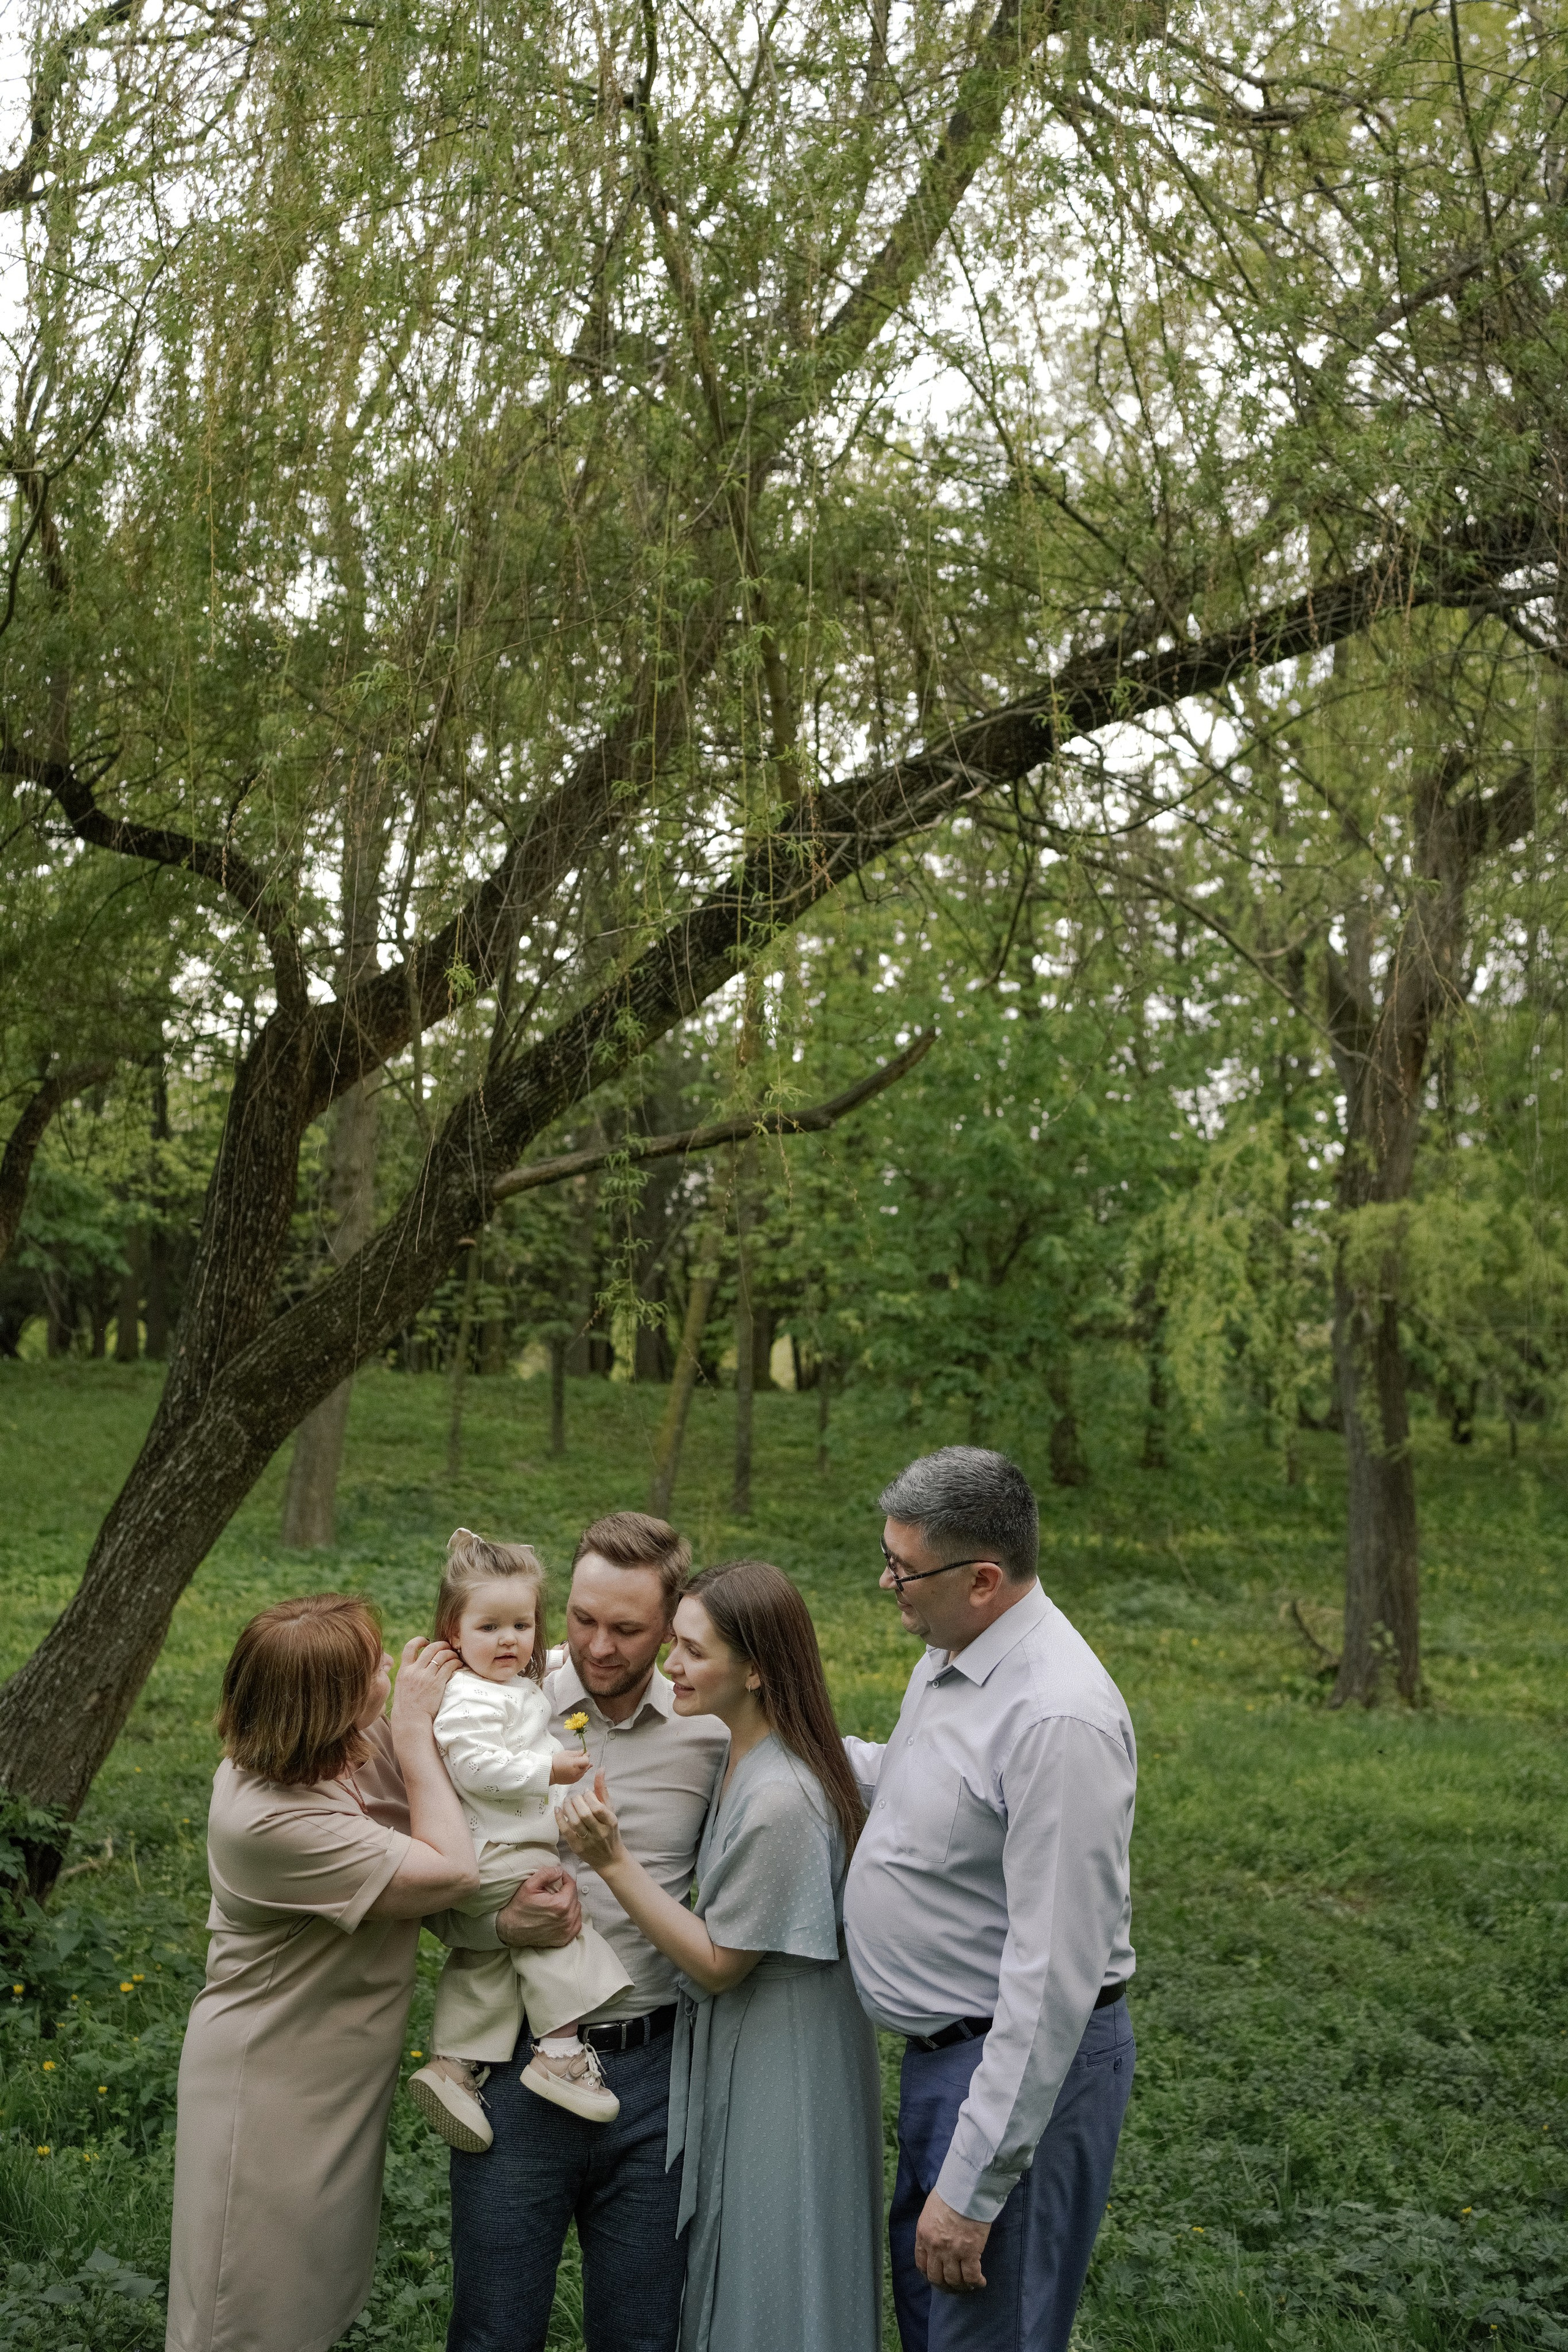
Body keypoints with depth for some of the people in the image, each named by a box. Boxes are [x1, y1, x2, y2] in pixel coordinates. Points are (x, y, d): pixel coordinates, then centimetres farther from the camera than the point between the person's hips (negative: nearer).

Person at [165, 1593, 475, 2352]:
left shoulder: (360, 1749, -10)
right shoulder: (271, 1820, -33)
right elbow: (450, 1871, -28)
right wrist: (414, 1728, -23)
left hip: (342, 2079, 8)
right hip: (269, 2087, -8)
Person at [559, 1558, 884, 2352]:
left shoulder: (780, 1799, -30)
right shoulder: (746, 1758, -1)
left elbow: (717, 1963, -21)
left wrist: (612, 1860, -25)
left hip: (778, 2072, -9)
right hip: (736, 2050, 9)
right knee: (722, 2281, 24)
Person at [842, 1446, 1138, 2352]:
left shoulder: (1059, 1719, -28)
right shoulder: (947, 1659, 3)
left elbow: (1054, 1973, -29)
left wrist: (973, 2188, -26)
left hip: (1027, 2064, -10)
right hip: (944, 2048, 10)